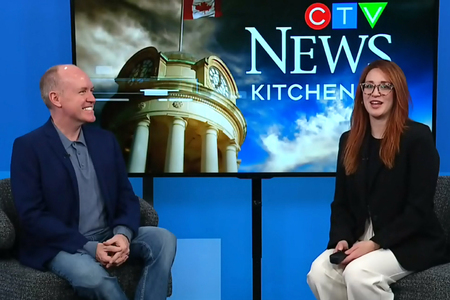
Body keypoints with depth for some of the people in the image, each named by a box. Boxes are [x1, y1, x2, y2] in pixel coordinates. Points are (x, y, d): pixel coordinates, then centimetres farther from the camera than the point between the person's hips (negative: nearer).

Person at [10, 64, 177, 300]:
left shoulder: (105, 140, 7)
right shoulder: (28, 147, -8)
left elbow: (127, 196, 7)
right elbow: (32, 215, -13)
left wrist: (123, 234, -15)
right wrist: (90, 247, -21)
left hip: (110, 237, 5)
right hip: (60, 246, -5)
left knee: (163, 238, -17)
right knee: (92, 276, -34)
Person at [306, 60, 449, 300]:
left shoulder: (417, 137, -9)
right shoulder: (350, 140, 7)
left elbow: (418, 208, -14)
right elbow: (341, 201, 8)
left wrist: (375, 244, -21)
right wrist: (342, 238, -11)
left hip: (410, 243, -5)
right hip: (362, 240, 5)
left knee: (358, 273, -31)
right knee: (319, 271, -22)